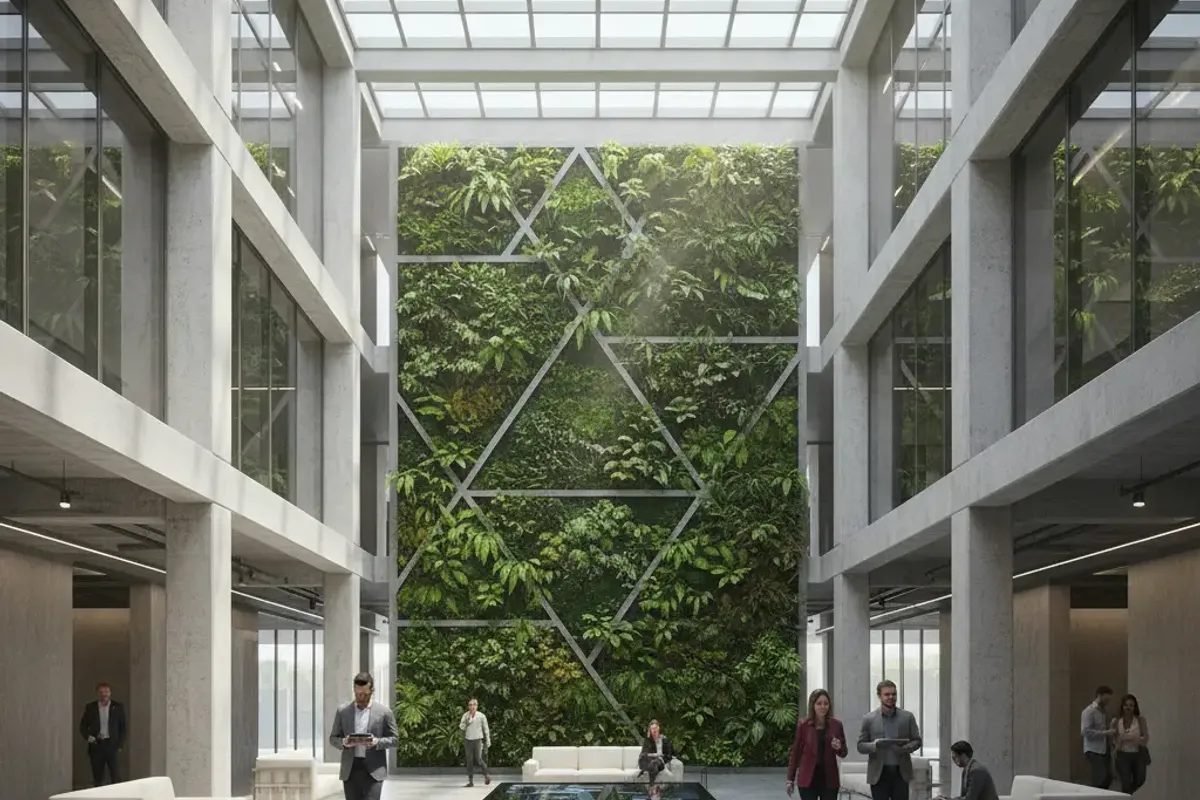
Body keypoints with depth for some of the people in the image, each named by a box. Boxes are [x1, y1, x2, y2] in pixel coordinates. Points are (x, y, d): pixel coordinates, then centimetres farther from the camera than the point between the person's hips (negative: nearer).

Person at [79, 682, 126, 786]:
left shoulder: (118, 707, 3)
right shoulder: (90, 707, 5)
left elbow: (123, 727, 7)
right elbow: (83, 726, 10)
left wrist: (121, 745, -1)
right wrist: (87, 736, -9)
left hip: (112, 744, -1)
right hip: (96, 744, 1)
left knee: (116, 776, -9)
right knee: (97, 778, 5)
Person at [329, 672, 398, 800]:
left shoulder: (384, 712, 2)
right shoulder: (342, 711, 8)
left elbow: (393, 738, 5)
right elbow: (333, 738, 11)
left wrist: (377, 742, -15)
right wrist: (344, 742, -12)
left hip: (373, 770, -2)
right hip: (350, 769, 3)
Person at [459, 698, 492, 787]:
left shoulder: (481, 716, -4)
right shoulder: (465, 716, 2)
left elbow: (486, 729, 2)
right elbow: (461, 727, -6)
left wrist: (488, 741, 2)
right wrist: (467, 719, -18)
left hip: (478, 740, -3)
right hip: (468, 740, 3)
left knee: (478, 759, -10)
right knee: (469, 760, 0)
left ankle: (487, 775, 13)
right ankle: (470, 781, 4)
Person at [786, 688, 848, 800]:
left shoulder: (836, 724, 2)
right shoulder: (803, 725, -2)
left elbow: (843, 753, 11)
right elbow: (796, 752, 5)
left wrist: (839, 748, -13)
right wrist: (790, 779, 5)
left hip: (829, 779, 1)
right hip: (808, 779, -1)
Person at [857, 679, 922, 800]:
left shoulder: (907, 717, 5)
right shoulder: (869, 719, 2)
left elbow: (917, 741, 8)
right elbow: (860, 746, 3)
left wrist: (905, 748, -14)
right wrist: (875, 744, -18)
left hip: (901, 773, 1)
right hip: (879, 774, -1)